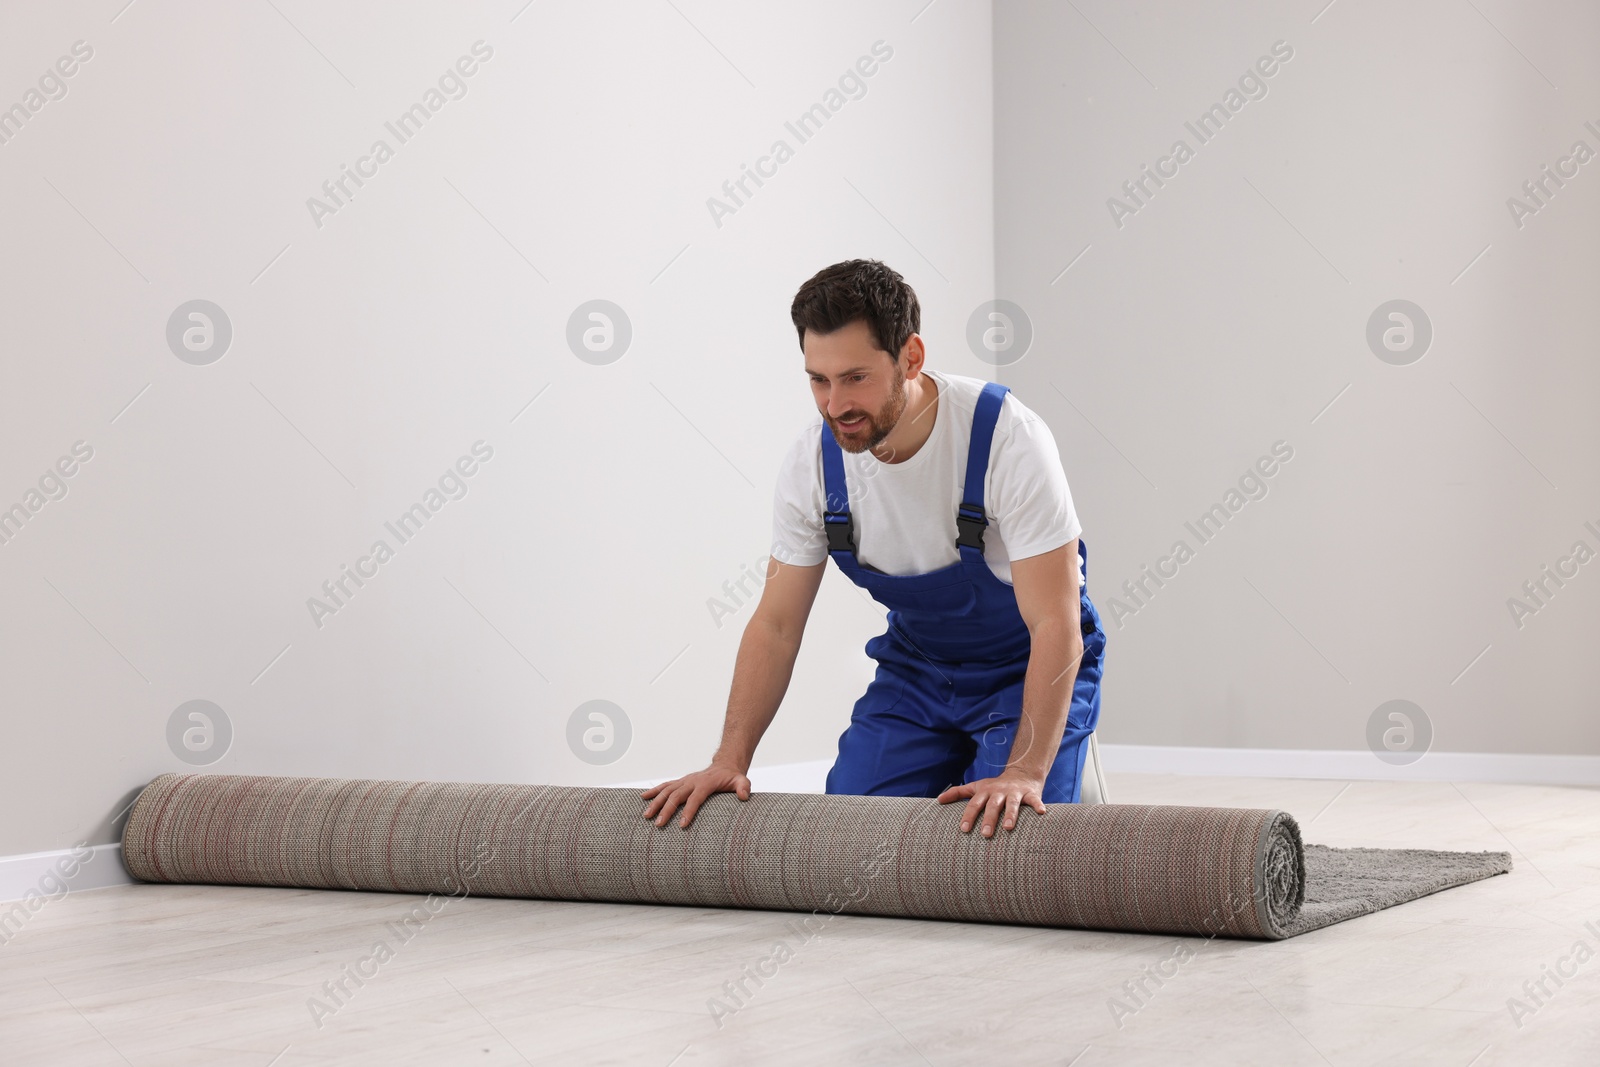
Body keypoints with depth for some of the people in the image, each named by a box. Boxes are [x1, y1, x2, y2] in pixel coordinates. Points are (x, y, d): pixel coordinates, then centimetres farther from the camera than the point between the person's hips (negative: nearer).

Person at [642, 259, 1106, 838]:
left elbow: (1055, 626, -30)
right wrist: (730, 760, -16)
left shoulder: (1008, 438, -30)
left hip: (1027, 668, -4)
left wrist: (1025, 773, -40)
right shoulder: (814, 459, -16)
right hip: (915, 665, 4)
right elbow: (776, 623, -7)